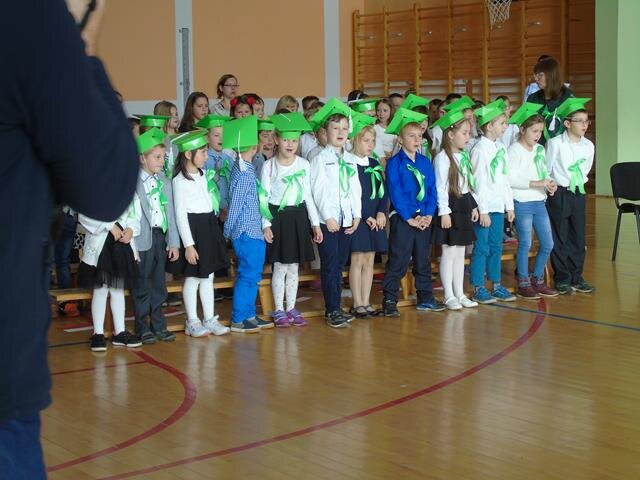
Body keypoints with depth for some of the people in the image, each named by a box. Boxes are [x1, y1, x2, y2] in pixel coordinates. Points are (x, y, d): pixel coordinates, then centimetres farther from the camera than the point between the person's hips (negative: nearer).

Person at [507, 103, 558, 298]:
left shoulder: (540, 149, 12)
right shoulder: (514, 150, -10)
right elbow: (511, 179, -17)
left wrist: (550, 184, -4)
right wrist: (536, 183, -21)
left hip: (539, 202, 7)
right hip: (522, 203, -7)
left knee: (548, 244, 8)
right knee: (525, 244, -1)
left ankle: (537, 279, 23)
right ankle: (523, 283, 11)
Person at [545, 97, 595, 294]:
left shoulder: (588, 145, 2)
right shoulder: (555, 143, -12)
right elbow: (546, 170, -4)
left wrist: (579, 183, 9)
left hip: (578, 193, 5)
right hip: (558, 194, -4)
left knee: (578, 237, 8)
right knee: (559, 238, 1)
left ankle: (576, 277, 18)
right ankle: (561, 278, 11)